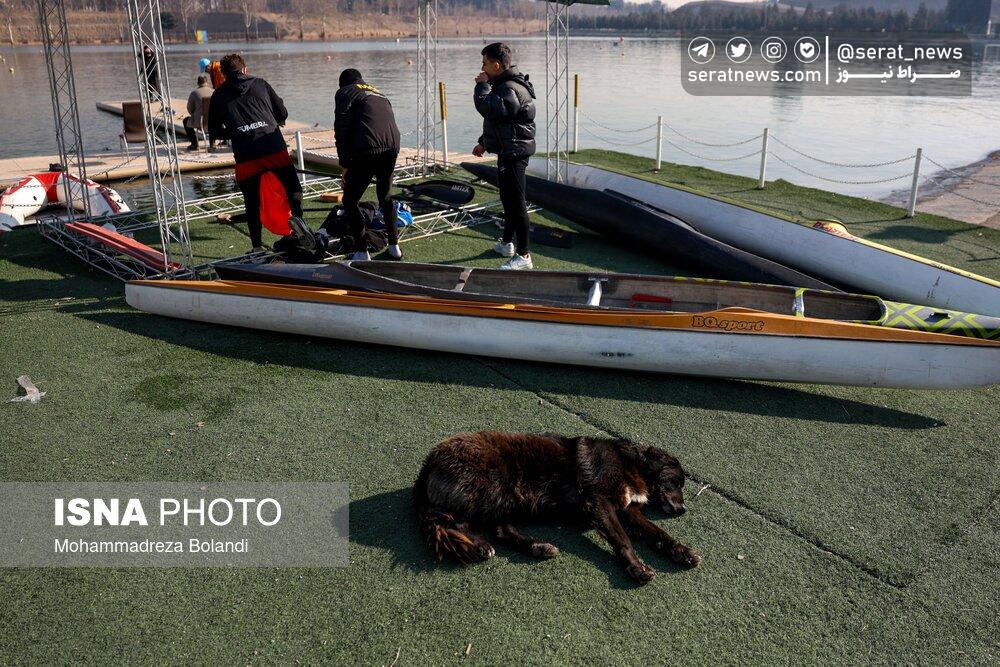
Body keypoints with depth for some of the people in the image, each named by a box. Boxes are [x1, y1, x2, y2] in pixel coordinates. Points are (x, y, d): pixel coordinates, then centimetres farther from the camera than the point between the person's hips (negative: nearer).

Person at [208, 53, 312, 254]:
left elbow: (214, 131, 18)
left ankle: (257, 247, 10)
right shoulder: (260, 84, 15)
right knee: (293, 188, 10)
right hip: (275, 149, 0)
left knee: (252, 203, 11)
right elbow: (283, 114, 19)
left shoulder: (219, 96, 15)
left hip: (245, 157, 1)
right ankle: (297, 216, -20)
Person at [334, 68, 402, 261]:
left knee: (350, 201, 7)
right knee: (385, 197, 25)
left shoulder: (344, 93, 13)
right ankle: (394, 246, 27)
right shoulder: (379, 94, 32)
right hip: (392, 147, 6)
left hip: (367, 151, -6)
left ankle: (362, 252, 3)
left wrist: (344, 164, 2)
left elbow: (342, 129, 1)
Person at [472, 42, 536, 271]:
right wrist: (484, 142, 31)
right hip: (507, 151, 11)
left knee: (515, 202, -9)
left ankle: (523, 256, -5)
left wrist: (482, 86, -17)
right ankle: (506, 243, 36)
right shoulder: (504, 84, 17)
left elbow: (489, 109, -33)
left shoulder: (511, 88, -20)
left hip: (514, 153, -11)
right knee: (508, 198, 21)